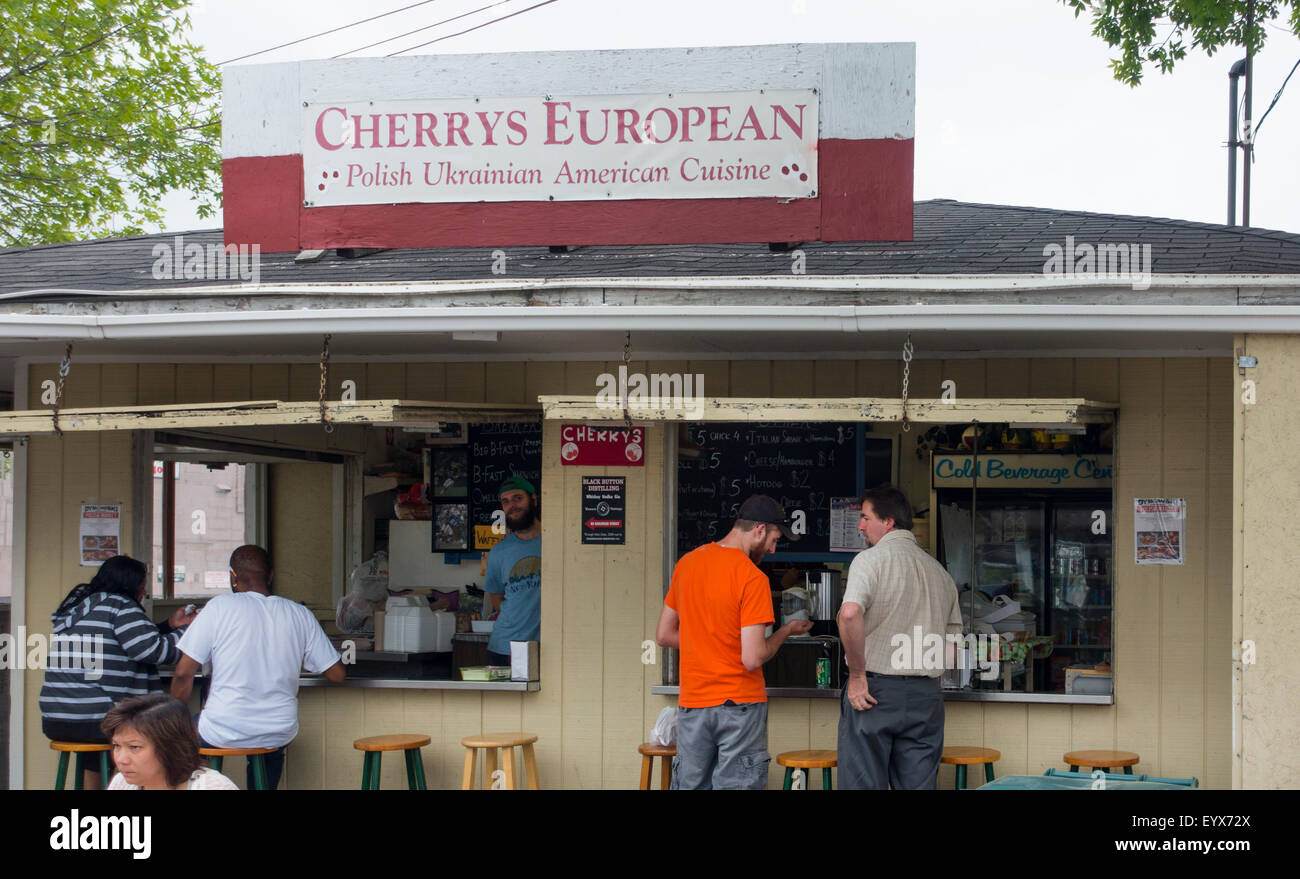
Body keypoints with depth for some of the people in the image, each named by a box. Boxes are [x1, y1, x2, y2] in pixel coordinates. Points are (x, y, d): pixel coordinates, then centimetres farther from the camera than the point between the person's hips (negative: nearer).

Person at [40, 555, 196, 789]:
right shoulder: (119, 606, -7)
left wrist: (169, 626, 25)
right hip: (97, 722, -8)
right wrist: (188, 631, 3)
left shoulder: (74, 606, 20)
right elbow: (154, 650, -13)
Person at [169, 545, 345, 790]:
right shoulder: (300, 614, 2)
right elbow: (338, 674, 7)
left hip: (223, 733, -4)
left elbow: (184, 674, -7)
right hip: (279, 734, 4)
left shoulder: (219, 607, -7)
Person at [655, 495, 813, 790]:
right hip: (739, 704, -6)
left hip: (692, 702, 6)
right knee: (738, 784, 1)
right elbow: (752, 658, -17)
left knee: (689, 783, 11)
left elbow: (663, 635, 12)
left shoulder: (686, 563, 5)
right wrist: (786, 631, -1)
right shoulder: (752, 578, -15)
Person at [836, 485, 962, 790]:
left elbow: (849, 614, -23)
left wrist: (857, 675, -15)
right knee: (918, 784, 8)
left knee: (863, 782, -2)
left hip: (875, 688, -6)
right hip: (927, 695, 6)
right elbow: (952, 640, 19)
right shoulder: (939, 571, 15)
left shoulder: (871, 559, -6)